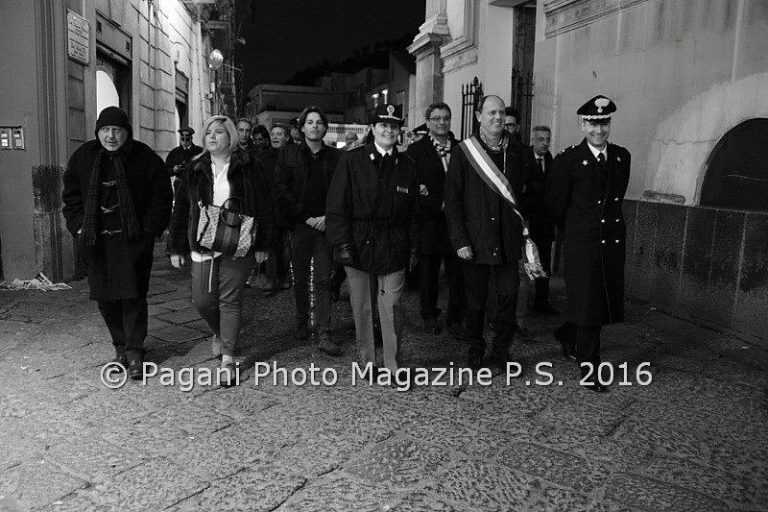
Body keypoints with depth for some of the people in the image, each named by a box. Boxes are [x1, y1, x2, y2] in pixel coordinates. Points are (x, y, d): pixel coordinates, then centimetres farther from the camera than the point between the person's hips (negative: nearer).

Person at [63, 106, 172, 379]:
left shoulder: (145, 158, -3)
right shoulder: (83, 157, 6)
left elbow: (161, 197, -1)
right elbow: (72, 197, 13)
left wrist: (149, 230, -9)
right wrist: (79, 227, 1)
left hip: (133, 239, -3)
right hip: (96, 240, 4)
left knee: (133, 295, -6)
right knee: (105, 297, 8)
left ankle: (134, 352, 3)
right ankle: (120, 345, 24)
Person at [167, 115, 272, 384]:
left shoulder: (247, 168, 1)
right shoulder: (194, 170, 9)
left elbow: (261, 207, 2)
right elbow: (180, 210, 10)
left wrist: (261, 245, -2)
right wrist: (176, 247, 6)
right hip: (202, 245, 3)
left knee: (230, 300, -2)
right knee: (202, 300, 4)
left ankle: (228, 357, 7)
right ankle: (219, 333, 36)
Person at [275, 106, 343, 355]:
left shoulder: (335, 157, 6)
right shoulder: (288, 155, 5)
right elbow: (282, 192, -1)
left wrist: (328, 217, -9)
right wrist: (306, 218, -7)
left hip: (325, 225, 0)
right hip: (299, 226, 0)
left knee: (324, 280, -2)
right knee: (300, 278, 9)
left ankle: (324, 336, -1)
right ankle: (302, 323, 28)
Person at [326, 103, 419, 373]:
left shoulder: (406, 165, 8)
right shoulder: (352, 160, 0)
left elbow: (412, 211, 9)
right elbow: (336, 206, -3)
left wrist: (412, 247, 4)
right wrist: (342, 244, -10)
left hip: (394, 249, 1)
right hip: (359, 246, -1)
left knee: (391, 308, 1)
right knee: (362, 308, 9)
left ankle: (392, 365, 13)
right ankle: (367, 361, 25)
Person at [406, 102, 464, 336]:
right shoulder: (416, 150, 4)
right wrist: (439, 204, -12)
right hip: (429, 221, -2)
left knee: (457, 272, 2)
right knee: (428, 271, 6)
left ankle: (455, 318, 15)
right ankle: (429, 317, 20)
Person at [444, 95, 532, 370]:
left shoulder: (515, 152, 9)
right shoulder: (463, 152, -1)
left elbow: (523, 194, 14)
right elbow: (452, 200, -4)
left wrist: (523, 232, 5)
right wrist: (460, 241, -10)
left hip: (508, 242, 2)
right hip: (475, 242, -2)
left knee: (508, 296, 0)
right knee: (476, 299, 8)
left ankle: (500, 351, 17)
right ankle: (475, 350, 26)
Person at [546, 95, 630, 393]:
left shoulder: (622, 157, 8)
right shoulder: (568, 161, -9)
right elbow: (556, 206, -1)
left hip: (613, 243, 6)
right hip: (582, 245, -5)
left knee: (607, 305, 12)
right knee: (587, 307, 0)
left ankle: (567, 335, 39)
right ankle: (589, 370, 14)